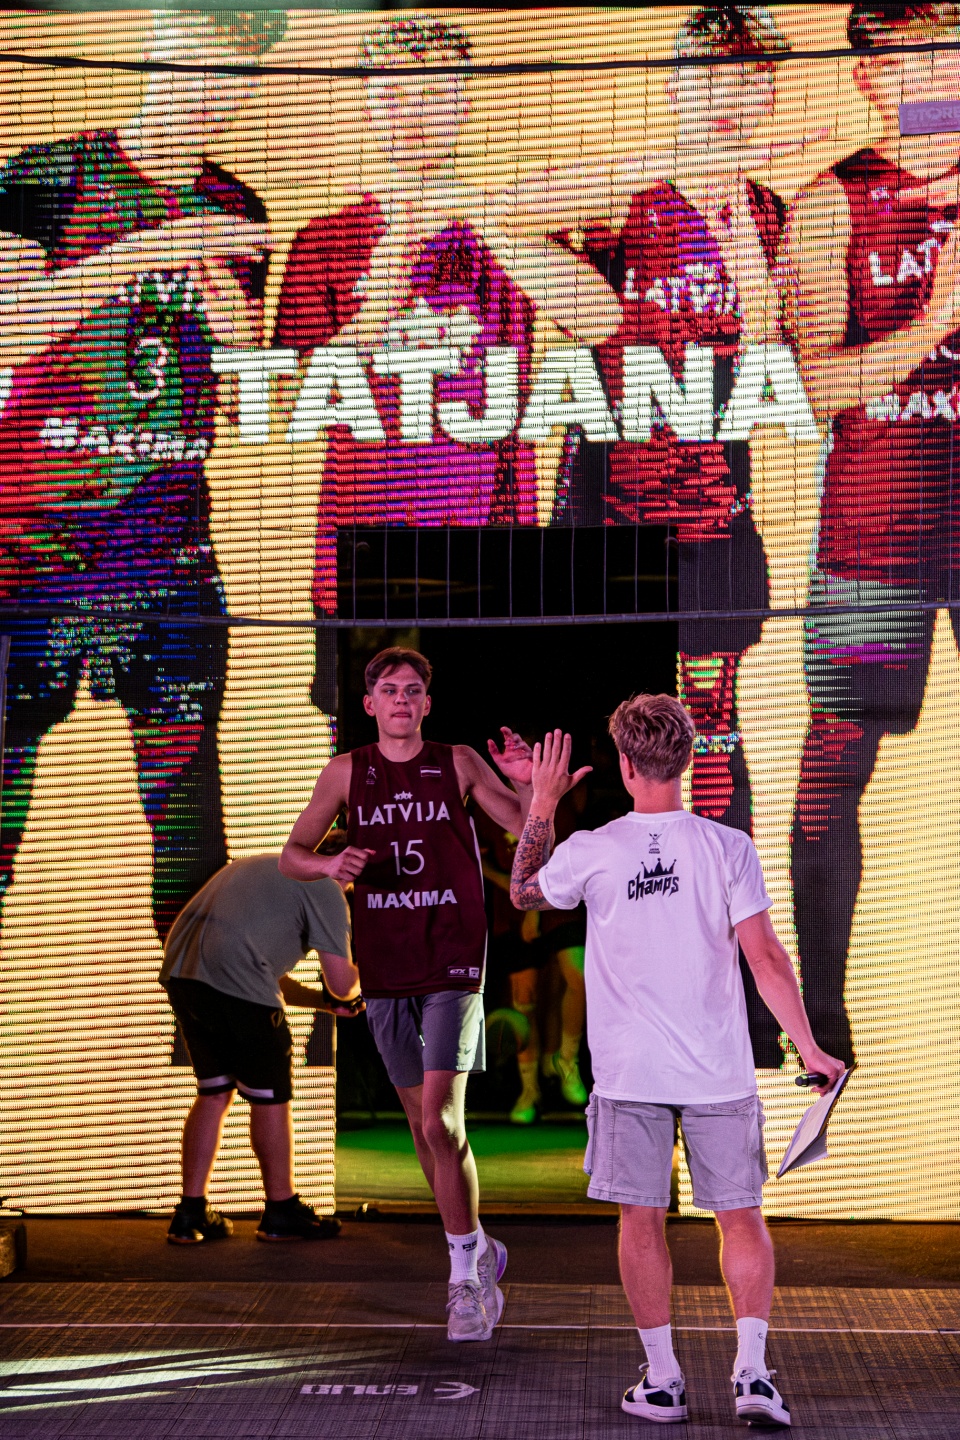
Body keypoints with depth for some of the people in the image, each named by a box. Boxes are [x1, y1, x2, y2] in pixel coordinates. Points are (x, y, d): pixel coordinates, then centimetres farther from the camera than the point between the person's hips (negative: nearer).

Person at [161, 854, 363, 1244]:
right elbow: (343, 983, 4)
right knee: (269, 1096, 8)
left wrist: (324, 1000, 29)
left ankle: (191, 1215, 19)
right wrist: (357, 974, 27)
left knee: (214, 1092, 18)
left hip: (182, 970, 8)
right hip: (237, 980, -8)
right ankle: (281, 1212, 20)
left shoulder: (263, 868, 32)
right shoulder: (326, 889, 8)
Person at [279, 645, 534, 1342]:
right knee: (423, 1125, 12)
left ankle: (466, 1277, -3)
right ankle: (478, 1249, 30)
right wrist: (330, 863, -14)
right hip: (386, 970, 3)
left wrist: (529, 783, -19)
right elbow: (291, 855, 7)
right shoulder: (347, 771, 6)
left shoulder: (458, 763, 2)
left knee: (440, 1121, -14)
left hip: (454, 967, -3)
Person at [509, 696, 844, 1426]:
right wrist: (809, 1047, -4)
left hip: (629, 1071, 0)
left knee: (642, 1221, 8)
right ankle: (752, 1368, 0)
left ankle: (662, 1378, 12)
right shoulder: (728, 847, -6)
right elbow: (765, 956, -9)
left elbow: (524, 893, 16)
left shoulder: (591, 851, -5)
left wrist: (543, 803, 21)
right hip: (719, 1068, 0)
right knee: (742, 1217, 9)